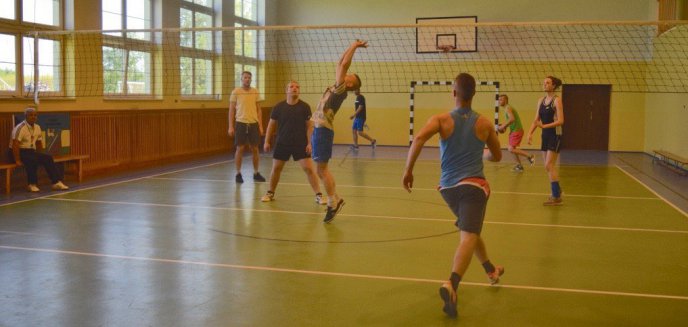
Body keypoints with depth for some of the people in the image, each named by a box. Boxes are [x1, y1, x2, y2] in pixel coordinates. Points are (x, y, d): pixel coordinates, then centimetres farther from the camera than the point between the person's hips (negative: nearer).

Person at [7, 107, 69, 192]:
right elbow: (15, 145, -23)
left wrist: (40, 157, 10)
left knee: (47, 158, -12)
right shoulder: (20, 128, -18)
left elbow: (39, 143, 17)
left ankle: (56, 182, -15)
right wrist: (17, 160, -26)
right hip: (19, 152, -7)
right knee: (32, 160, -35)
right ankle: (32, 185, -23)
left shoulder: (37, 128, 6)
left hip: (30, 152, 7)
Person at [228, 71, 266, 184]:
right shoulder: (236, 92, -1)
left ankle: (256, 173, 17)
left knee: (255, 149, 6)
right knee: (240, 149, 0)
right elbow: (231, 110, 1)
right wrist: (231, 127, -5)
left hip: (253, 123, 3)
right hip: (240, 123, -3)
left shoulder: (255, 92, 7)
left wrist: (260, 125, 5)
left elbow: (258, 110, 11)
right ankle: (238, 174, 10)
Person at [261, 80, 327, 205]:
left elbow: (309, 126, -3)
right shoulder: (278, 107, -2)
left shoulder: (305, 107, -5)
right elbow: (271, 124, 6)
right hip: (282, 143, 2)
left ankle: (319, 195, -3)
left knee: (309, 168, -9)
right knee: (276, 168, 7)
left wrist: (310, 143, -11)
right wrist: (267, 141, 4)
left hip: (301, 144, -2)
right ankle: (270, 193, 26)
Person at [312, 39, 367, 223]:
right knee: (321, 168, 11)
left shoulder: (341, 89, -7)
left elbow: (344, 64, -11)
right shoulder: (337, 87, 15)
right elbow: (341, 63, 21)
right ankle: (335, 199, 16)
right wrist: (353, 46, 20)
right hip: (318, 128, 9)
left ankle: (332, 203, -2)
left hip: (323, 129, -9)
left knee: (322, 168, -7)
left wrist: (355, 46, -2)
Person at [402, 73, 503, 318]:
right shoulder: (485, 124, 8)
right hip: (473, 185, -3)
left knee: (470, 231, 26)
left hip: (448, 187, 3)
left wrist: (408, 170, -11)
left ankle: (491, 270, 44)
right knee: (468, 237, -15)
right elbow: (496, 156, 20)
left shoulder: (441, 120, 2)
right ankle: (451, 284, -38)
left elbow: (419, 138, -17)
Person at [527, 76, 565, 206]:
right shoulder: (541, 101, 9)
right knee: (549, 166, 12)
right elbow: (536, 119, 11)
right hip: (545, 136, 7)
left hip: (555, 136, -7)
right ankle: (557, 190, 28)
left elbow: (560, 121, -18)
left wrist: (544, 126, -26)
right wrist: (530, 133, -2)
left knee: (549, 166, -12)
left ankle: (556, 198, -7)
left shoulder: (557, 100, -11)